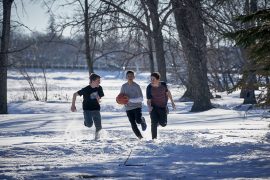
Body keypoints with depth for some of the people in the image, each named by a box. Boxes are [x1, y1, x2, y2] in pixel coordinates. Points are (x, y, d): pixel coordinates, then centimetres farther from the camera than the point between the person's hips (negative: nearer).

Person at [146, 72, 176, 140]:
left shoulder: (163, 84, -15)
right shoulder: (149, 88, -20)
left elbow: (168, 92, 5)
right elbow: (148, 100, -17)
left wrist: (172, 102, 11)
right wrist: (149, 107, -38)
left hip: (162, 107, 2)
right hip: (154, 107, -2)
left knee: (163, 124, 2)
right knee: (154, 123, -15)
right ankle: (154, 138, 1)